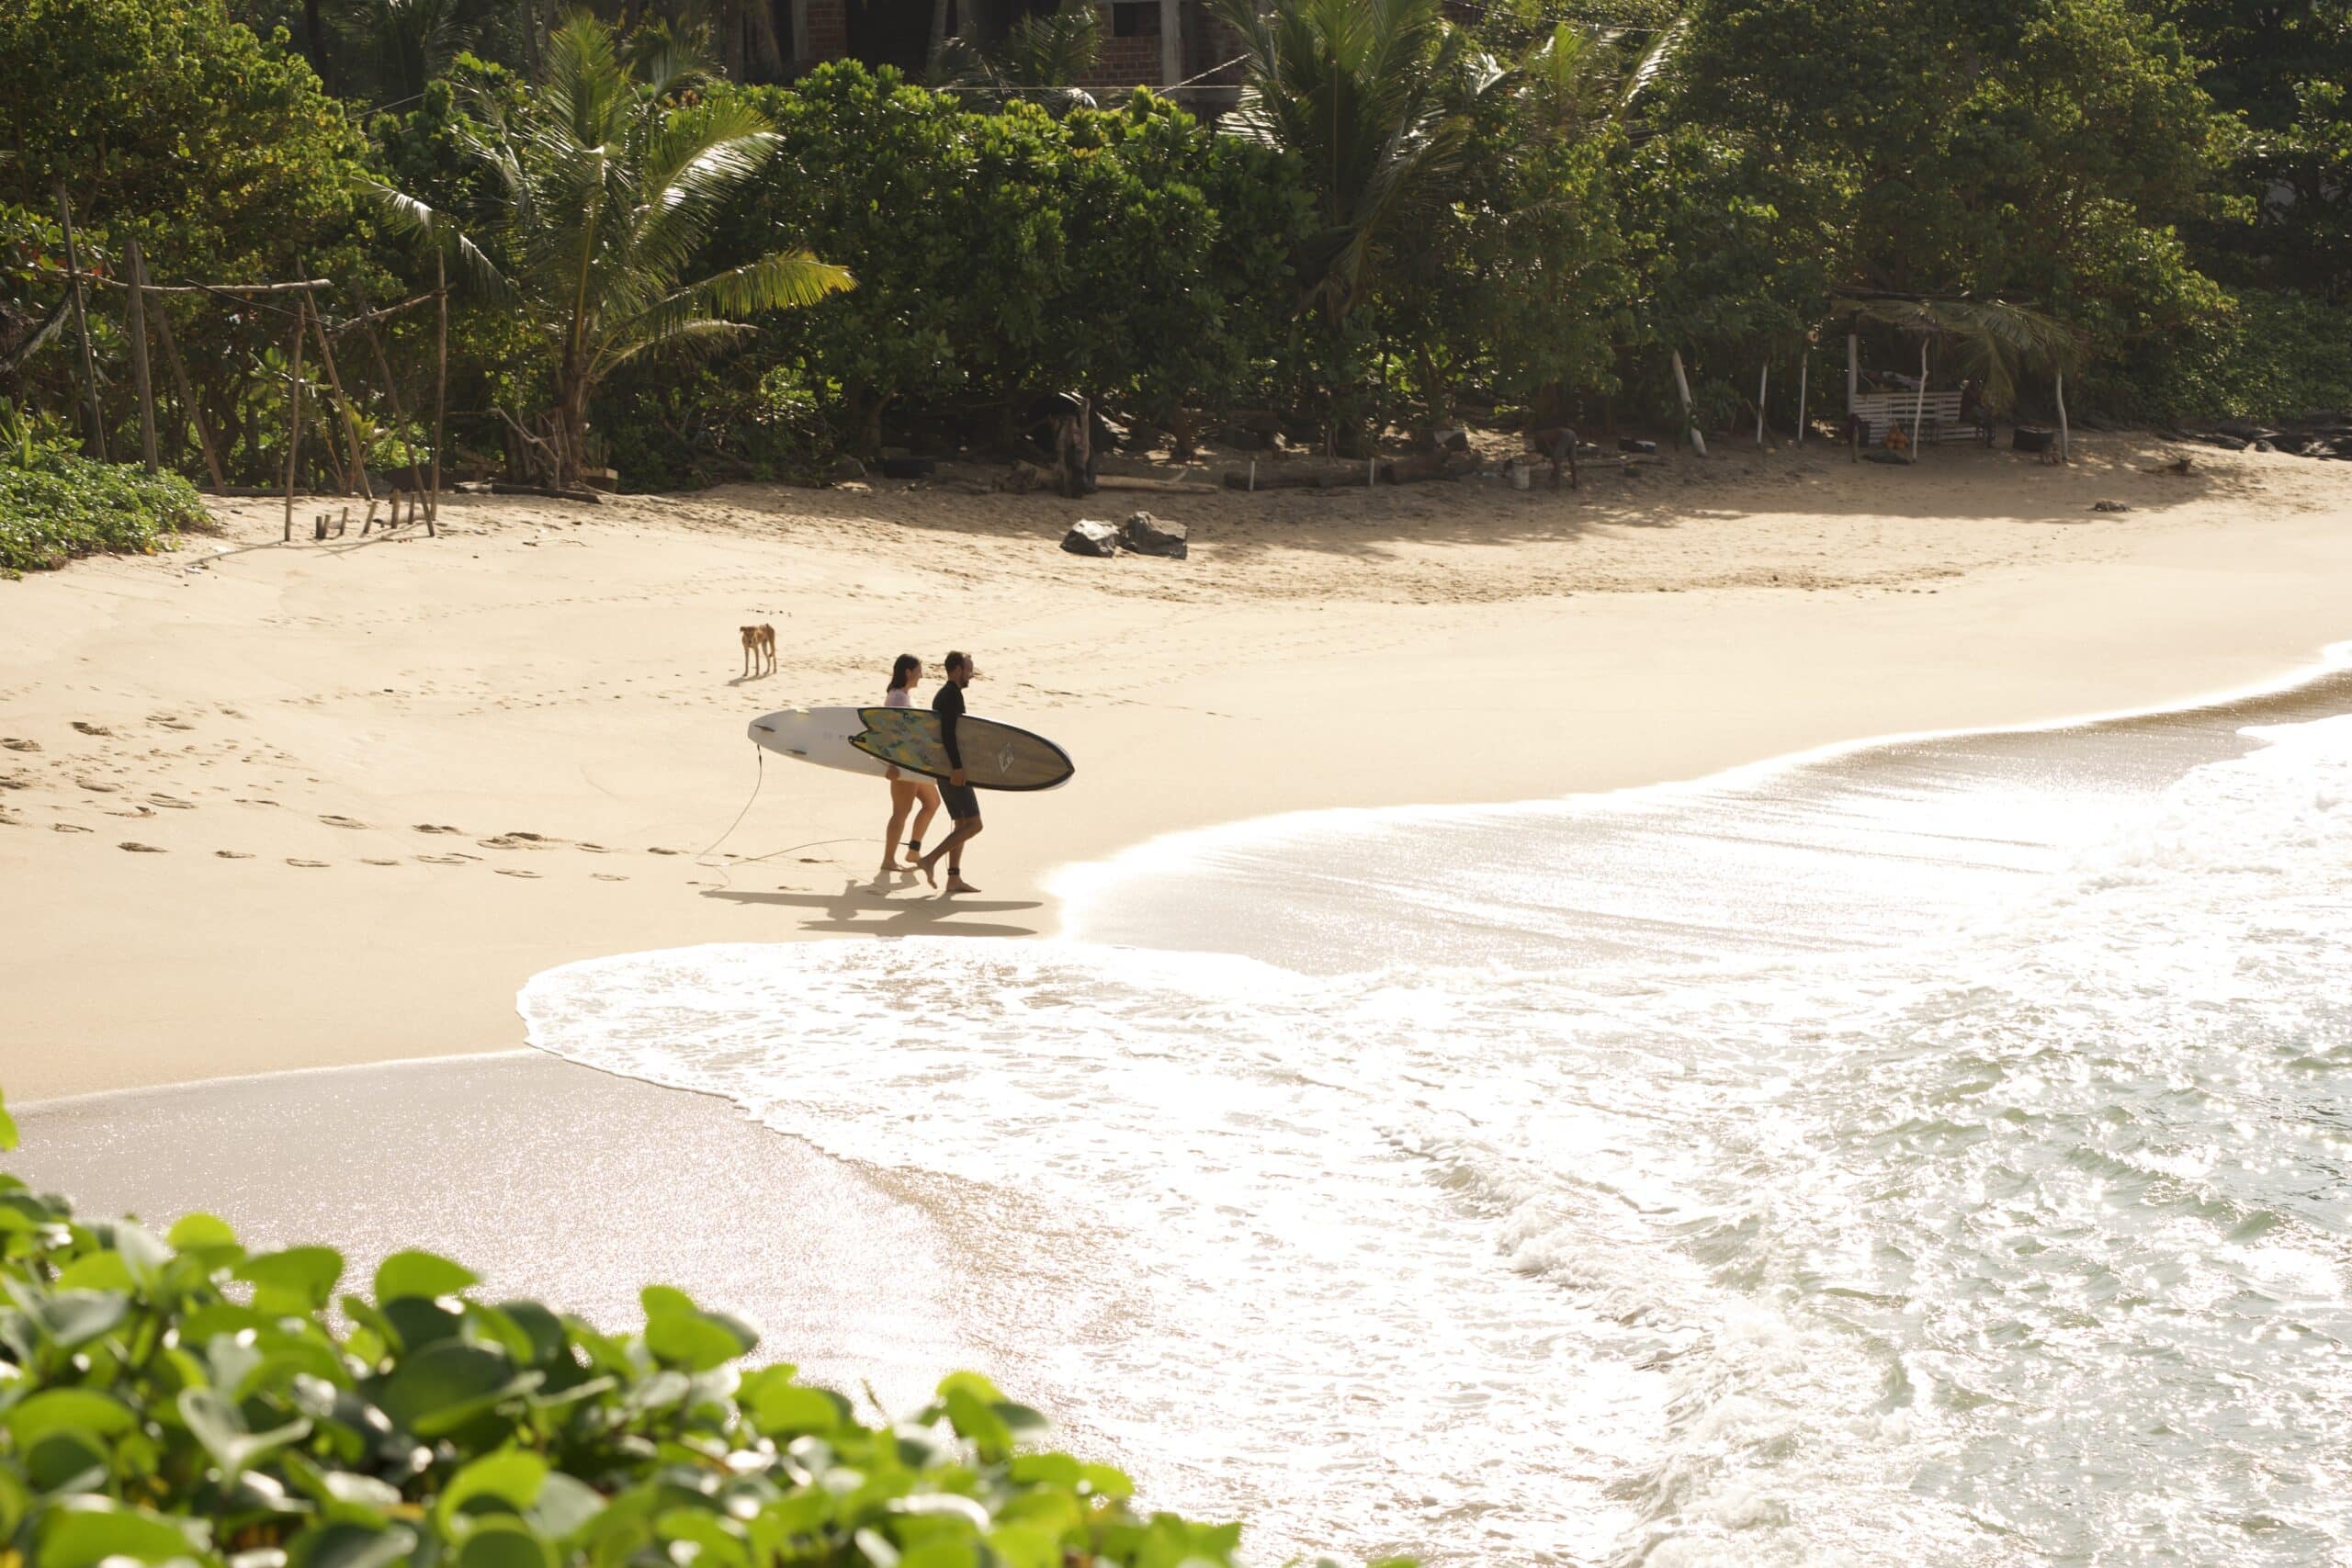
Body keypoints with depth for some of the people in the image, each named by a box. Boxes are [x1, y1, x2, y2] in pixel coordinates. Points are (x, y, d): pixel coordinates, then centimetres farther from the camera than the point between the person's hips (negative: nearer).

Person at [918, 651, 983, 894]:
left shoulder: (942, 695, 19)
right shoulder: (953, 694, -12)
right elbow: (949, 733, -22)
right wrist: (956, 767, -26)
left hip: (946, 770, 10)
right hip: (954, 768, -10)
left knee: (961, 824, 11)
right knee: (973, 824, -11)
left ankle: (954, 878, 8)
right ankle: (930, 860, -16)